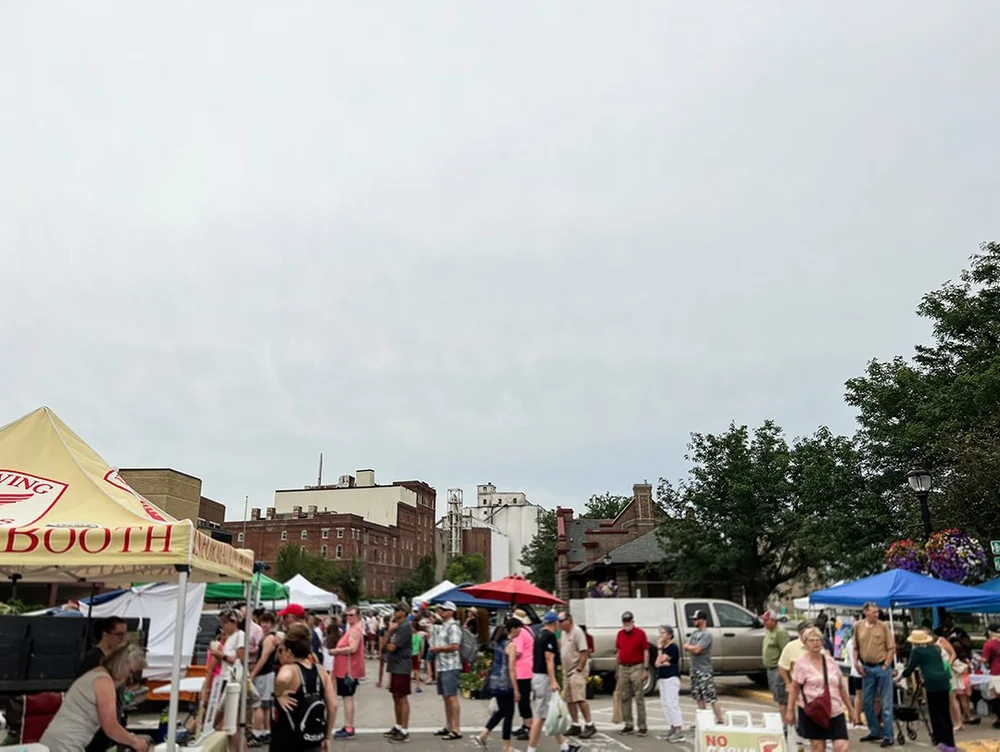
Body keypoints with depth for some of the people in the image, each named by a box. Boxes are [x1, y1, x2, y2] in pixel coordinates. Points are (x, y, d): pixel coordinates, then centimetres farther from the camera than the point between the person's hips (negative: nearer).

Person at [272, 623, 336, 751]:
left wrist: (278, 695, -23)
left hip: (286, 741, -5)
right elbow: (332, 706, 2)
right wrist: (327, 736, 10)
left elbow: (282, 678, -42)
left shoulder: (289, 669, -15)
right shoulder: (321, 671, 2)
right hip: (313, 740, 5)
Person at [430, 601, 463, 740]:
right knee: (446, 697, 14)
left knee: (452, 697, -7)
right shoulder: (443, 626, 17)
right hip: (442, 666, 10)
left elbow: (454, 646, -23)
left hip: (450, 667, -10)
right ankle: (448, 727, 22)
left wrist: (437, 648, -14)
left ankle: (456, 729, -4)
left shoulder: (453, 626, -13)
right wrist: (435, 649, 10)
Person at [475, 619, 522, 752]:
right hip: (505, 683, -8)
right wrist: (516, 690, -16)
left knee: (501, 711, 20)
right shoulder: (511, 645, -14)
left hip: (495, 681, 8)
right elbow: (511, 669, -17)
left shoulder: (498, 642, 10)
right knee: (508, 714, 4)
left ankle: (483, 735, 14)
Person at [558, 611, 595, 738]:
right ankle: (575, 725, 19)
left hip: (577, 672, -9)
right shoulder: (563, 633, 13)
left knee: (579, 699, -13)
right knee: (569, 700, 10)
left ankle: (589, 725, -6)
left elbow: (584, 652, -19)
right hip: (566, 671, 9)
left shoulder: (577, 632, -14)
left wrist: (579, 668, -21)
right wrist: (563, 668, 13)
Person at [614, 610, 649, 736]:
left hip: (636, 668, -5)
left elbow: (646, 652, -3)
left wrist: (646, 669, -9)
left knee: (639, 698, -3)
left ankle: (642, 726, 3)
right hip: (623, 668, 5)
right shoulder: (620, 634, 10)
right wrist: (616, 669, 13)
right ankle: (628, 725, 18)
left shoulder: (640, 633, -3)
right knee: (624, 698, 8)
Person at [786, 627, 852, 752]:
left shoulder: (830, 661, 8)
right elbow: (794, 688, -3)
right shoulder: (801, 663, -5)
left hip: (835, 711, 3)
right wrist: (790, 711, -6)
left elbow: (841, 687, 15)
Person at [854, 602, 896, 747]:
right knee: (868, 703, 12)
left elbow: (891, 648, -5)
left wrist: (886, 666, -9)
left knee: (886, 703, 2)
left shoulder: (883, 626, -7)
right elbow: (856, 647, 11)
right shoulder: (858, 626, 2)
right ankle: (875, 732, 27)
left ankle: (887, 736, 10)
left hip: (882, 667, -4)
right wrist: (856, 663, 0)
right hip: (866, 668, 4)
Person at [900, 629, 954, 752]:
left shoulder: (917, 651, 2)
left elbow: (910, 668, 4)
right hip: (944, 680, 6)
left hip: (932, 682, -6)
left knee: (935, 713, 2)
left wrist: (900, 677, 19)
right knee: (945, 712, 12)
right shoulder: (935, 648, 20)